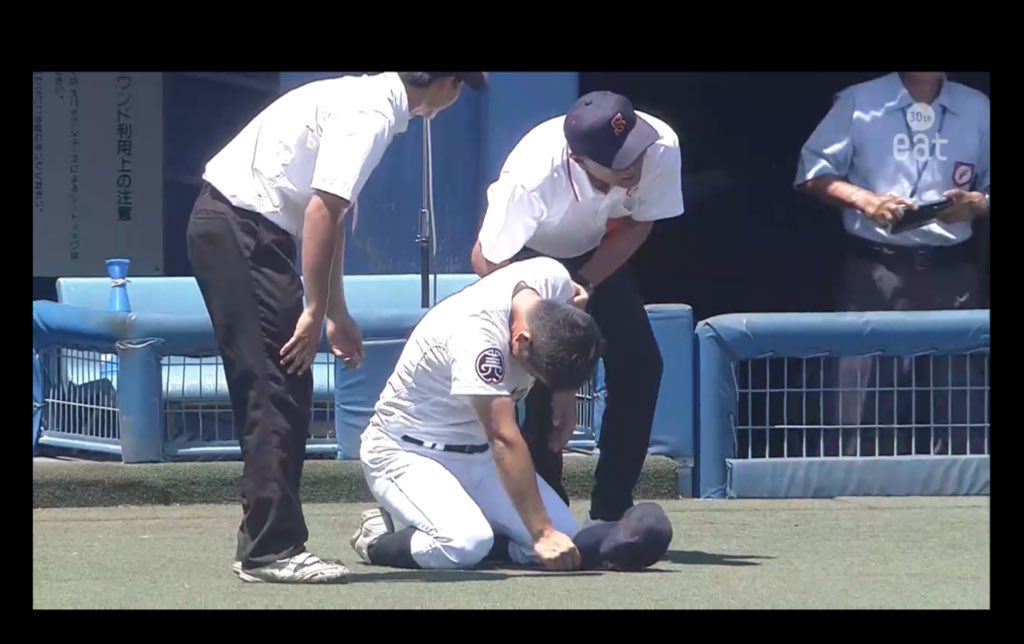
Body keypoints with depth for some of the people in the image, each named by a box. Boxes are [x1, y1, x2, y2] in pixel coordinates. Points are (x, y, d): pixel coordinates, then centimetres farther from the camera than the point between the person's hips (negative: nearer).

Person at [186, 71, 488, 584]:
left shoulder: (371, 102, 16)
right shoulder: (371, 113, -14)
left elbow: (330, 215, 21)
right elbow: (321, 213, -20)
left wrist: (337, 314, 24)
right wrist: (315, 311, -17)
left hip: (238, 227, 10)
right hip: (239, 227, -10)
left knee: (281, 390, 13)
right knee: (276, 389, -10)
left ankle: (261, 543, 17)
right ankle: (272, 550, -11)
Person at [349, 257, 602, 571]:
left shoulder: (553, 278, -13)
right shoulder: (477, 332, -35)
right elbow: (504, 439, -37)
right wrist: (543, 532, -38)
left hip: (474, 449, 8)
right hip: (406, 451, -8)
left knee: (566, 534, -11)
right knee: (466, 544, -33)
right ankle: (378, 541, -4)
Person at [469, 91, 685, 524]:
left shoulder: (661, 147, -34)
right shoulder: (533, 175, -41)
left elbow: (637, 225, -15)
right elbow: (487, 260, -27)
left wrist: (583, 286, -22)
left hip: (600, 254, 4)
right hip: (529, 254, -4)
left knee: (639, 365, -7)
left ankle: (611, 513, 4)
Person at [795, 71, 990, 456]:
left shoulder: (978, 111, 9)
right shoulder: (858, 103, 2)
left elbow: (988, 191, 15)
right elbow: (813, 173, 1)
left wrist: (975, 204, -8)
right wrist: (865, 200, -15)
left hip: (950, 273, 2)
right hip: (875, 270, -2)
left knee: (958, 409, 0)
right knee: (863, 405, -3)